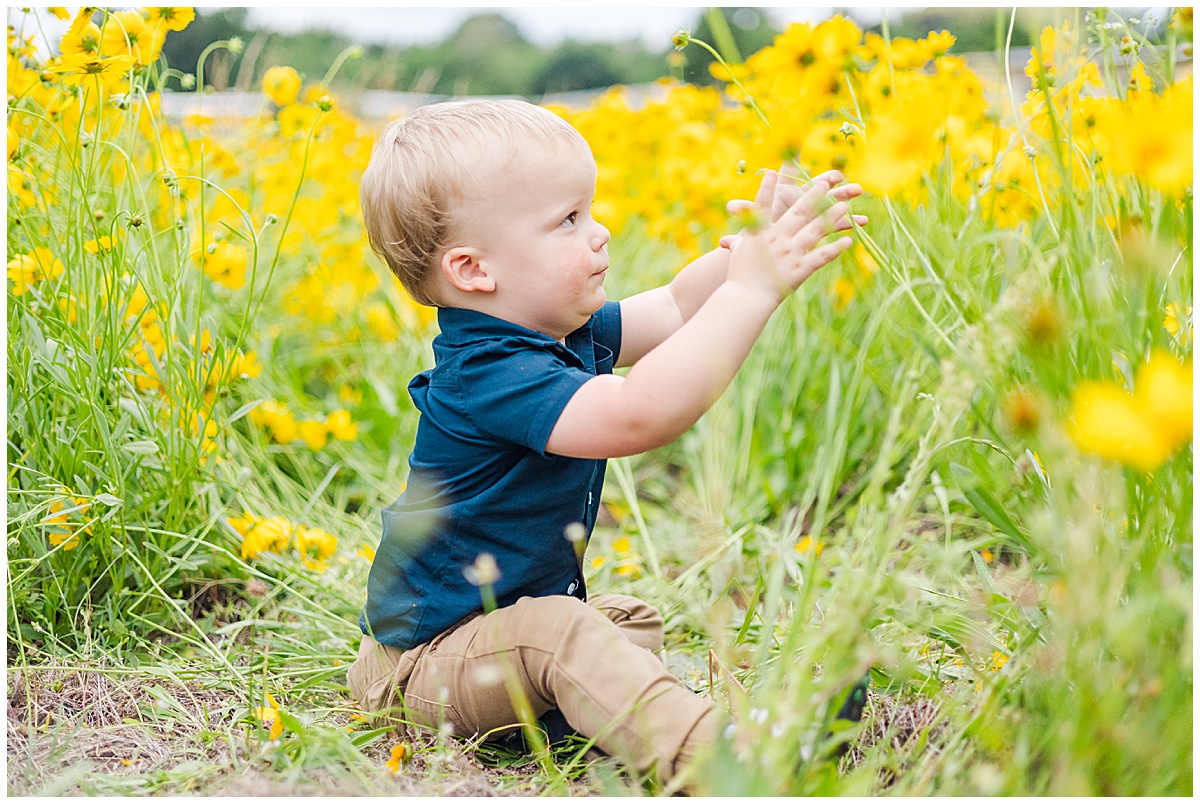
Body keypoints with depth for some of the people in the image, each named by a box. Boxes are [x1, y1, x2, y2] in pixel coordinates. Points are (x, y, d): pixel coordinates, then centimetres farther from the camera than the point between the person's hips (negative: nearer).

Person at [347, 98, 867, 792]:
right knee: (558, 630, -34)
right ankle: (702, 755, -49)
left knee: (633, 620, 21)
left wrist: (754, 246, -12)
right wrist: (752, 288, -42)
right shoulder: (489, 374, -30)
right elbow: (638, 415, -43)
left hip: (507, 615, 10)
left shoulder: (564, 333, 1)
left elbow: (676, 308, 7)